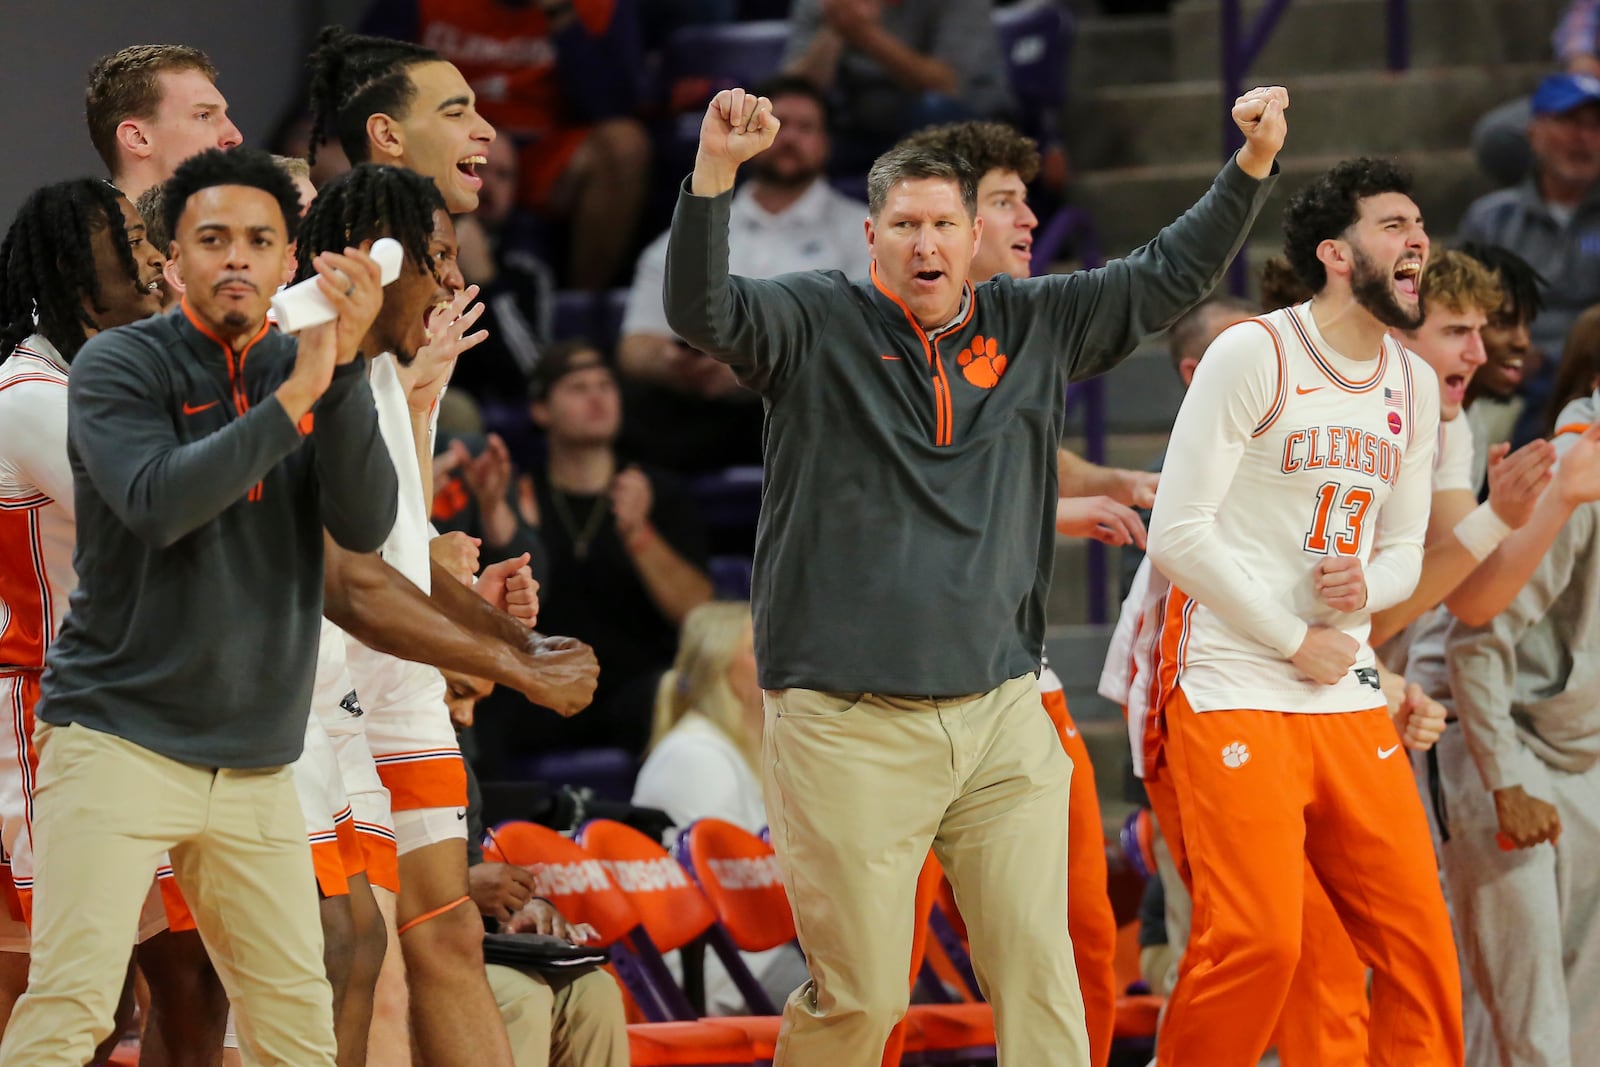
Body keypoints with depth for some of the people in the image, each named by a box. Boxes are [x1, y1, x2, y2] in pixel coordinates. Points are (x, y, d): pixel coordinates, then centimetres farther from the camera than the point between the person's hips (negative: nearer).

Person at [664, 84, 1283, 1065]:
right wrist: (716, 168, -29)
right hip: (851, 721, -4)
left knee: (1039, 970, 0)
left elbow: (1170, 276, 17)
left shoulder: (1033, 325, 13)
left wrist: (1254, 165, 6)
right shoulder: (819, 323, 1)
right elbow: (702, 310, -15)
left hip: (1003, 716, 4)